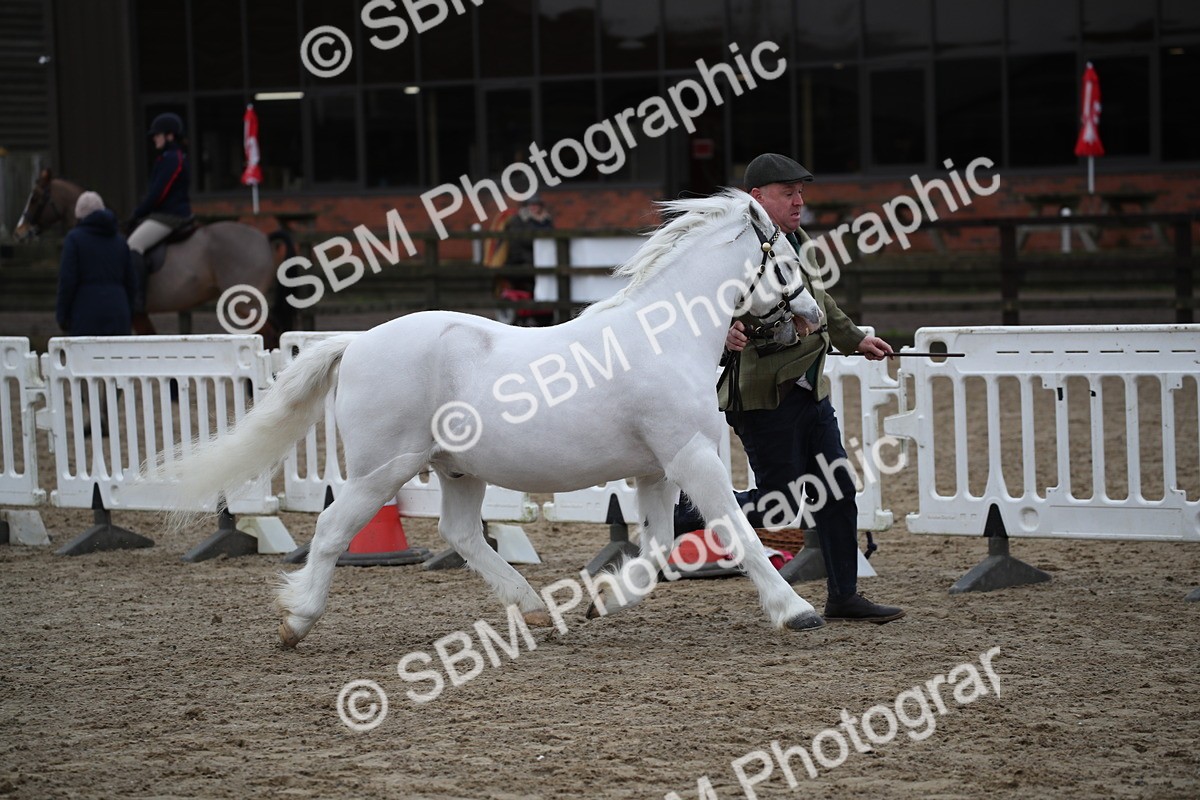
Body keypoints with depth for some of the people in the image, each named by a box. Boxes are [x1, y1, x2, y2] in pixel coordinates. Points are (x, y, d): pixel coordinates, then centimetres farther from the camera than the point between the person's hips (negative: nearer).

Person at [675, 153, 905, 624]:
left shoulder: (793, 243, 13)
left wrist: (855, 340, 40)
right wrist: (724, 333, -47)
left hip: (807, 389, 9)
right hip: (763, 395, -9)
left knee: (837, 492, 9)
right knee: (776, 507, -5)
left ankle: (844, 597, 18)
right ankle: (682, 517, 15)